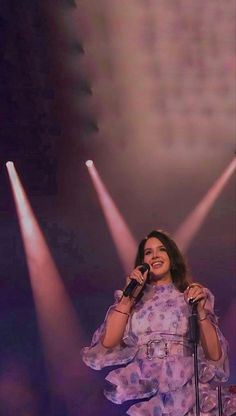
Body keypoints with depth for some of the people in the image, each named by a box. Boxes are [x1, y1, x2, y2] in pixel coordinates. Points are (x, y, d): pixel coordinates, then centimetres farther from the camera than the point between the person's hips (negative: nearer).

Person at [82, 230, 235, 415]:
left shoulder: (193, 295, 13)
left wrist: (201, 310, -7)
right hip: (141, 391, 0)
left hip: (186, 388, 0)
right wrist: (129, 297, 0)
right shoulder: (132, 299, 17)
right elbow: (107, 344, 1)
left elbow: (215, 356, 4)